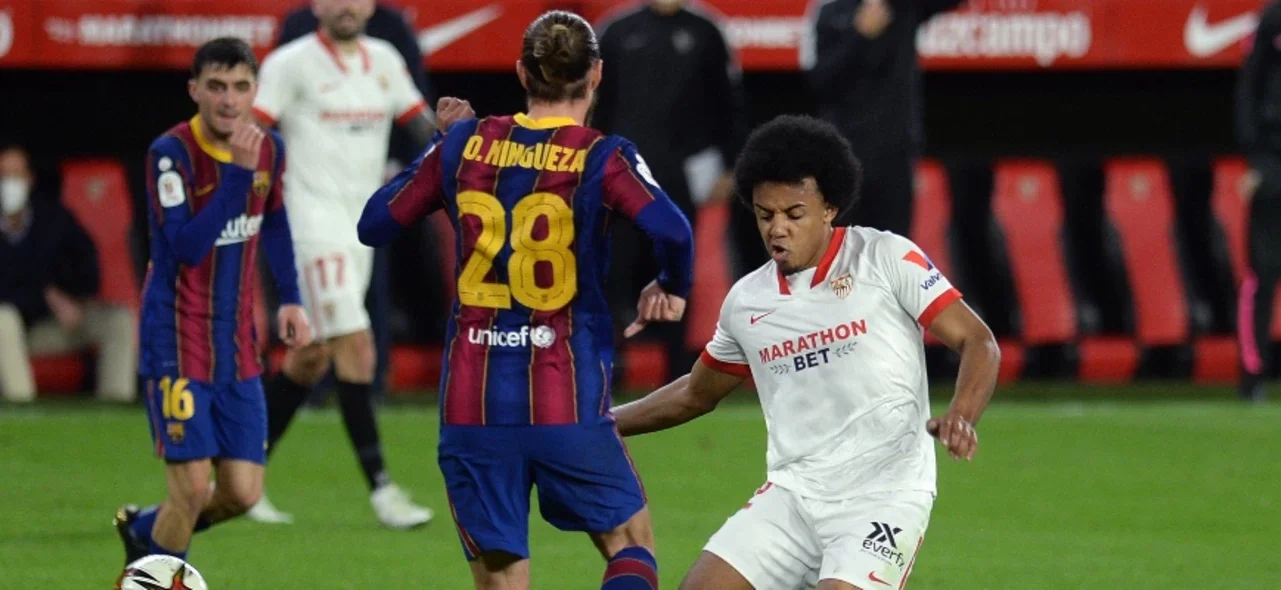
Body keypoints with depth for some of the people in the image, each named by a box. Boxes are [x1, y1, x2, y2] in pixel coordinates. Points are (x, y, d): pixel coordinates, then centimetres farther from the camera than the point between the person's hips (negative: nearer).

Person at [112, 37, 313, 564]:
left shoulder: (269, 149, 2)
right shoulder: (171, 153, -17)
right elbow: (186, 245, -27)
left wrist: (290, 299, 13)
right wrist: (237, 171, -31)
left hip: (238, 348, 6)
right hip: (177, 344, -6)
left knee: (242, 493, 3)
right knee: (193, 487, -10)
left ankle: (143, 530, 30)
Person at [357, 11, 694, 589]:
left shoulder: (464, 144, 5)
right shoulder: (603, 157, -4)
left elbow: (374, 224, 12)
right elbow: (671, 231, -20)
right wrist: (670, 290, 2)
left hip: (471, 403, 3)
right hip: (567, 400, -3)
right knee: (630, 542, 14)